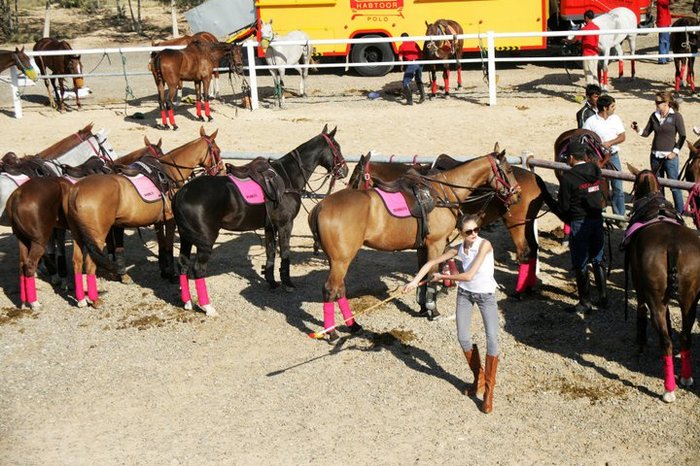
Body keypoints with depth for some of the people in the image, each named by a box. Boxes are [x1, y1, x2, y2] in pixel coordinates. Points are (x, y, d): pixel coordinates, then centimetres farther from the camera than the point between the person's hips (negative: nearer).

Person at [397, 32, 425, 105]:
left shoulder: (402, 46, 6)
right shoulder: (414, 43, 18)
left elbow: (400, 58, -1)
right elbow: (421, 53, 15)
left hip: (411, 63, -5)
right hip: (419, 63, 5)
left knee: (406, 82, 5)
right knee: (419, 80, 26)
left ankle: (409, 100, -2)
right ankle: (422, 95, 16)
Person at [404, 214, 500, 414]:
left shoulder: (484, 245, -24)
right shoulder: (458, 249, -9)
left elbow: (469, 275, -28)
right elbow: (432, 263, 2)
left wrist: (442, 277, -16)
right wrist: (415, 280, -10)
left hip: (486, 294, -4)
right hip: (465, 293, 4)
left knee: (492, 338, -13)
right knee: (463, 339, 1)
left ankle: (489, 391, -1)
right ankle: (478, 378, 26)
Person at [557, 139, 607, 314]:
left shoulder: (568, 177, -17)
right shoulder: (596, 170, 1)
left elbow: (564, 205, -12)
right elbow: (603, 194, 6)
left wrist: (569, 219, 6)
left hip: (579, 222, -6)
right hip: (597, 218, 6)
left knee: (580, 263, 4)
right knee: (598, 259, 17)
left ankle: (585, 302, 10)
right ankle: (603, 298, 23)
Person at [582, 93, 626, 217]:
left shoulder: (615, 119, 4)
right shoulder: (591, 121, -8)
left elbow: (622, 137, 2)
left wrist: (609, 143, -13)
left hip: (613, 157, 3)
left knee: (618, 187, 5)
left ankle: (620, 216, 13)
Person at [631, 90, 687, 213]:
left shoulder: (676, 116, -7)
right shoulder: (654, 116, 6)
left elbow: (682, 136, -5)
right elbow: (646, 133, 10)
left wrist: (675, 152, -10)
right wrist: (638, 130, -10)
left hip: (669, 157, -5)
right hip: (655, 156, 5)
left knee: (673, 185, -1)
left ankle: (679, 211, 10)